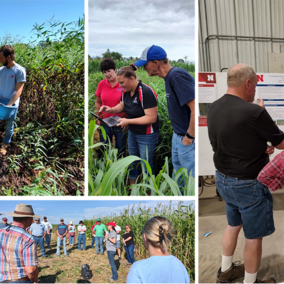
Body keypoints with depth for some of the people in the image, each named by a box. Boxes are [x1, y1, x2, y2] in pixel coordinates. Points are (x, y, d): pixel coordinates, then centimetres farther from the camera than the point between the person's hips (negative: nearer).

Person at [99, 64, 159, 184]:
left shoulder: (146, 92, -26)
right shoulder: (126, 91, -1)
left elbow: (152, 118, -28)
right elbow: (122, 105, 17)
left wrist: (128, 121, -29)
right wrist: (111, 109, -5)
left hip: (146, 136, -8)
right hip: (132, 133, 8)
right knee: (132, 162, 21)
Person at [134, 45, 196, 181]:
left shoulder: (177, 76, -22)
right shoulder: (169, 77, 9)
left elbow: (196, 109, -29)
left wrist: (189, 137, -21)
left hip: (189, 141, -10)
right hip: (178, 137, 10)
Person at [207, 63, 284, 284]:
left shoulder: (214, 108, -2)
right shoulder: (254, 112, -27)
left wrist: (261, 145, 2)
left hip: (223, 179, 8)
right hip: (248, 185, -8)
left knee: (234, 224, 27)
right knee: (254, 236, 12)